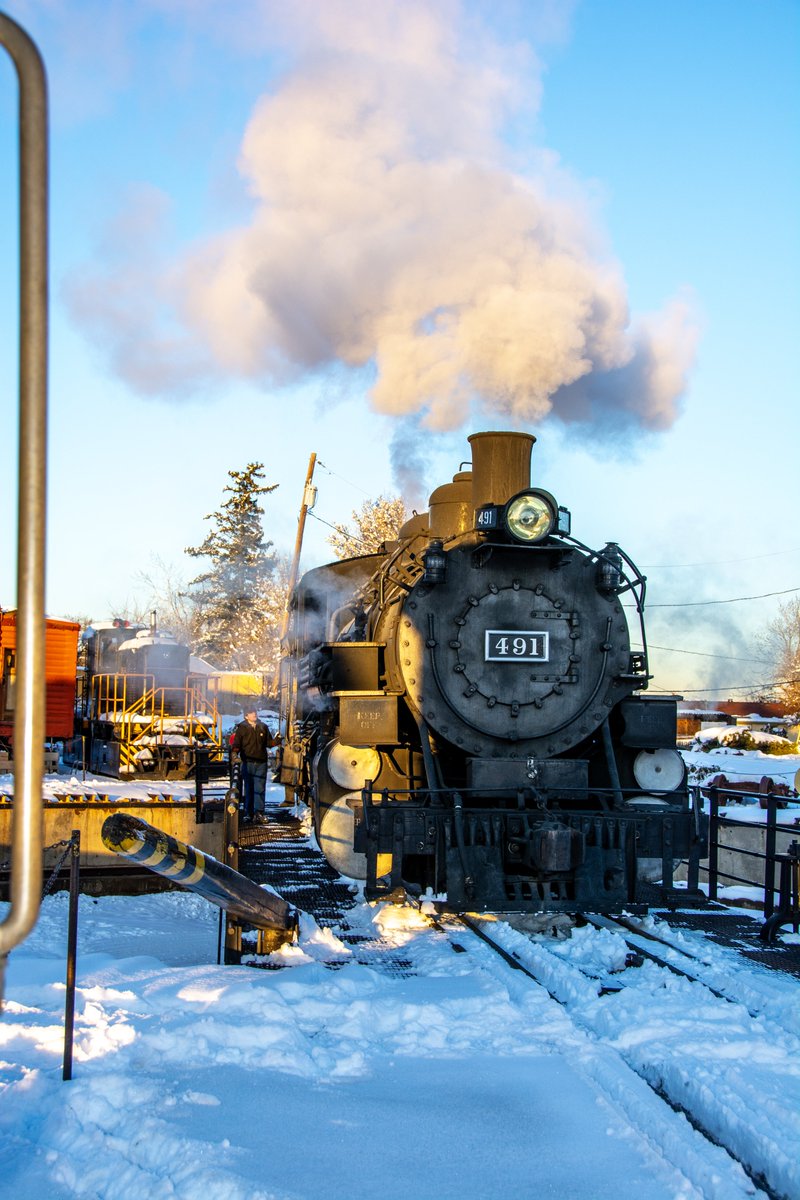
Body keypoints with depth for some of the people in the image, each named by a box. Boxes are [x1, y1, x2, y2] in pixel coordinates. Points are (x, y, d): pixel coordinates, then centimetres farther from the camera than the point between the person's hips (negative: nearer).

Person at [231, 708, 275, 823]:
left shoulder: (263, 727, 12)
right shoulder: (241, 728, 4)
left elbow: (269, 742, 17)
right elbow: (236, 744, 2)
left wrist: (276, 741, -3)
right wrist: (236, 753, -16)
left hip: (261, 762, 2)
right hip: (248, 761, -2)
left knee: (260, 788, -4)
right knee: (248, 788, 3)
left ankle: (259, 812, -5)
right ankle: (248, 813, 8)